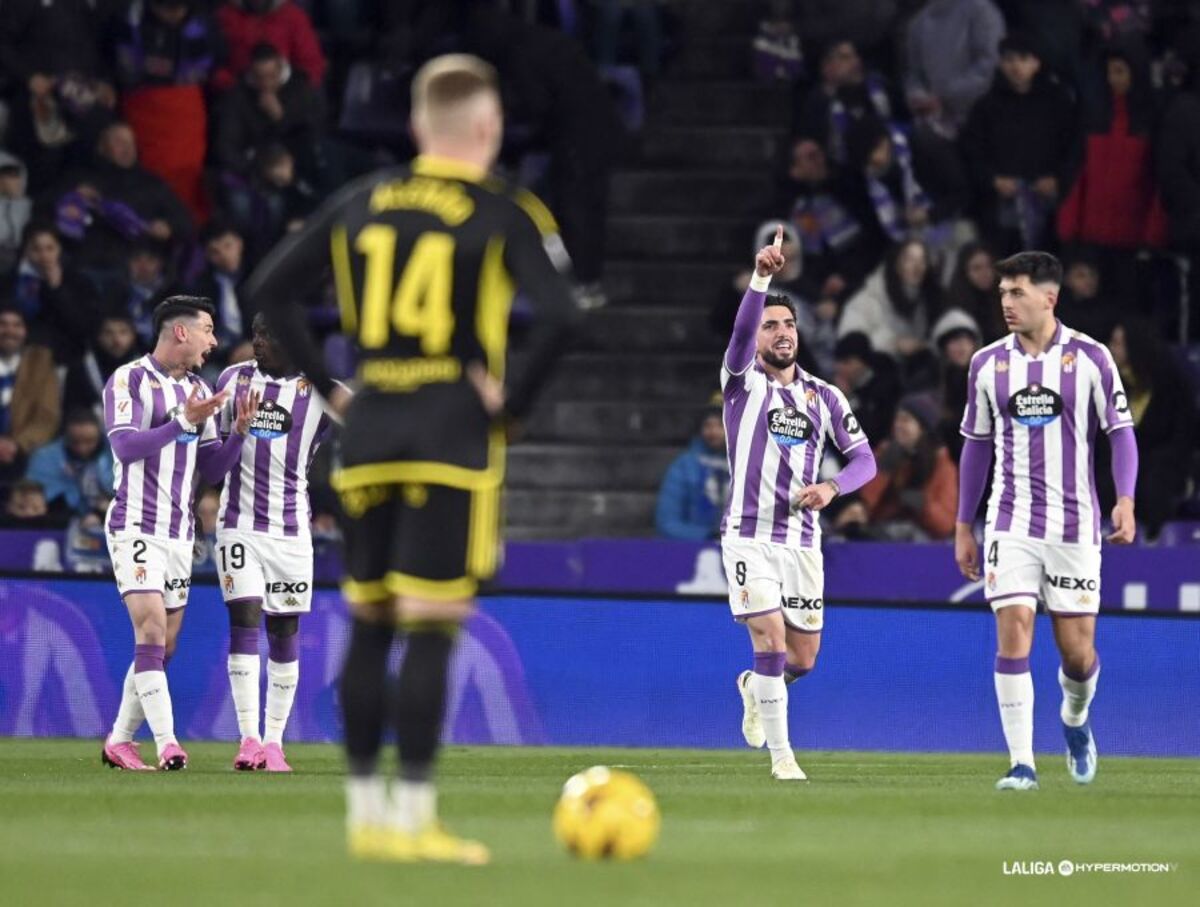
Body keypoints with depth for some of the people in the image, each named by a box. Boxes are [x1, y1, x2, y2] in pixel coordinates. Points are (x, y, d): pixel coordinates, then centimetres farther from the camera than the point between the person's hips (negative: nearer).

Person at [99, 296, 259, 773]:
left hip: (179, 532, 7)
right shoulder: (129, 380, -7)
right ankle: (167, 745, -23)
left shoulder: (198, 390, 15)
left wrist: (240, 431, -1)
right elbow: (125, 446, -19)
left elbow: (213, 468, 16)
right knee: (152, 633, -17)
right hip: (136, 526, -7)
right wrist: (184, 422, -26)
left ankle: (119, 741, 17)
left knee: (164, 646, 7)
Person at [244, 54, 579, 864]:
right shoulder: (503, 215, -5)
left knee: (369, 627, 11)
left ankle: (366, 812, 14)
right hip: (453, 434, -5)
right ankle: (413, 818, -5)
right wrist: (514, 401, -7)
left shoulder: (360, 204, 8)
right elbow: (560, 315, -19)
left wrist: (326, 385, 11)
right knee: (432, 630, -4)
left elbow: (268, 288, 9)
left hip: (369, 432, 5)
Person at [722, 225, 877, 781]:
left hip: (802, 539, 4)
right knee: (771, 641, -16)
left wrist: (831, 488, -15)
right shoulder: (744, 381, -1)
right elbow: (741, 331, -21)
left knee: (803, 660, 7)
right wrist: (761, 278, -37)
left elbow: (864, 458, 6)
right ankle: (780, 753, -6)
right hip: (750, 536, -4)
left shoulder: (823, 397, 10)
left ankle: (754, 687, 41)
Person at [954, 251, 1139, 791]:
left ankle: (1075, 719, 35)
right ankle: (1022, 763, -11)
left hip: (1074, 523, -1)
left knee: (1077, 650, 2)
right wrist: (963, 527, 13)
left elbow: (1121, 432, -1)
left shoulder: (1090, 358, -3)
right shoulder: (987, 364, 5)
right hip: (1011, 523, 1)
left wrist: (1125, 501, -16)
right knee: (1013, 634, -14)